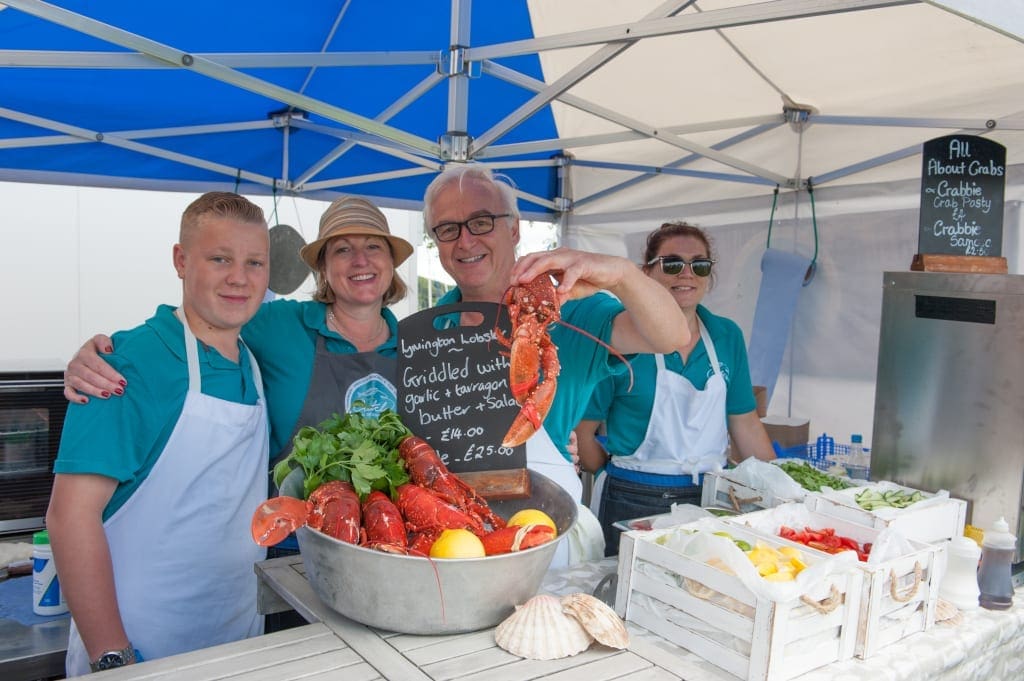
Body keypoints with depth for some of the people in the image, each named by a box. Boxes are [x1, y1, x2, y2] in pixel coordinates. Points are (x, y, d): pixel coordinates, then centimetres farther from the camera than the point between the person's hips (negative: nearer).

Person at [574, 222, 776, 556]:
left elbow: (745, 424, 10)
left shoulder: (727, 336, 4)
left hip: (708, 498, 4)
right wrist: (616, 475, 0)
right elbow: (582, 428, -7)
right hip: (633, 502, -4)